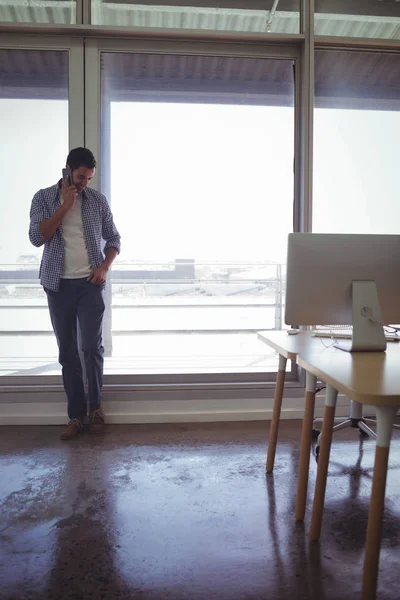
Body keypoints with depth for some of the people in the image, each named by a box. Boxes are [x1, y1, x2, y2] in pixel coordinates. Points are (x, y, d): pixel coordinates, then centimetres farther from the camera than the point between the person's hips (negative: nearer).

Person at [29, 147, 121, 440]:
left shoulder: (97, 200, 4)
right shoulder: (43, 198, 2)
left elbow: (114, 237, 9)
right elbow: (37, 237, -11)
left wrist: (105, 267, -7)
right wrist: (64, 206, -14)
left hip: (90, 283, 0)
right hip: (59, 285, 1)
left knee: (92, 347, -6)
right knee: (67, 352, 4)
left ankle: (96, 406, 14)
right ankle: (76, 415, 14)